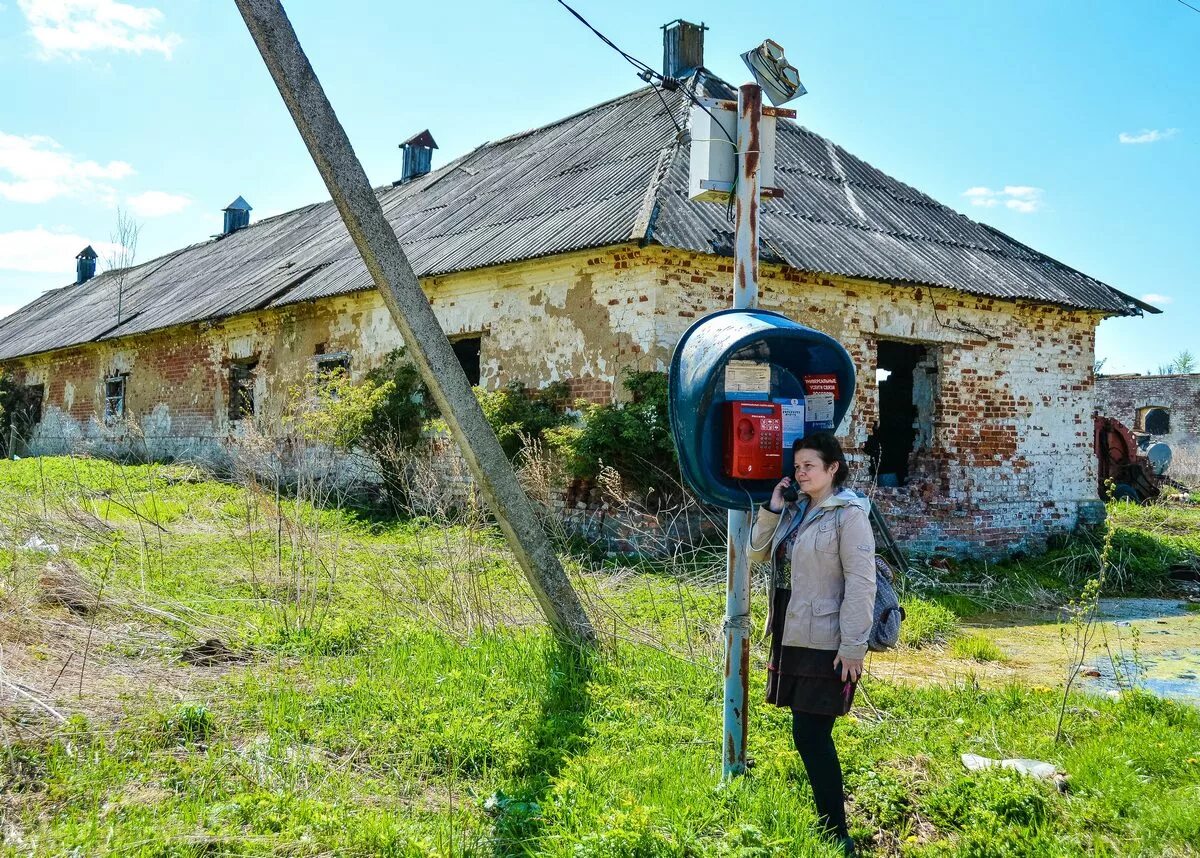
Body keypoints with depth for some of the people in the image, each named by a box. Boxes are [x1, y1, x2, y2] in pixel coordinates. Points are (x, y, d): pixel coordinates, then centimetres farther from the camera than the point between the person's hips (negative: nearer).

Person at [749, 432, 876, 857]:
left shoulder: (849, 514, -12)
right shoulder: (795, 510, 11)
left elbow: (861, 583, -16)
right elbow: (757, 552, 14)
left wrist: (853, 648, -18)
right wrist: (772, 508, 1)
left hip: (827, 644, -8)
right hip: (792, 638, 8)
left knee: (810, 736, -6)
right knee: (811, 735, 14)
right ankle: (827, 823, 28)